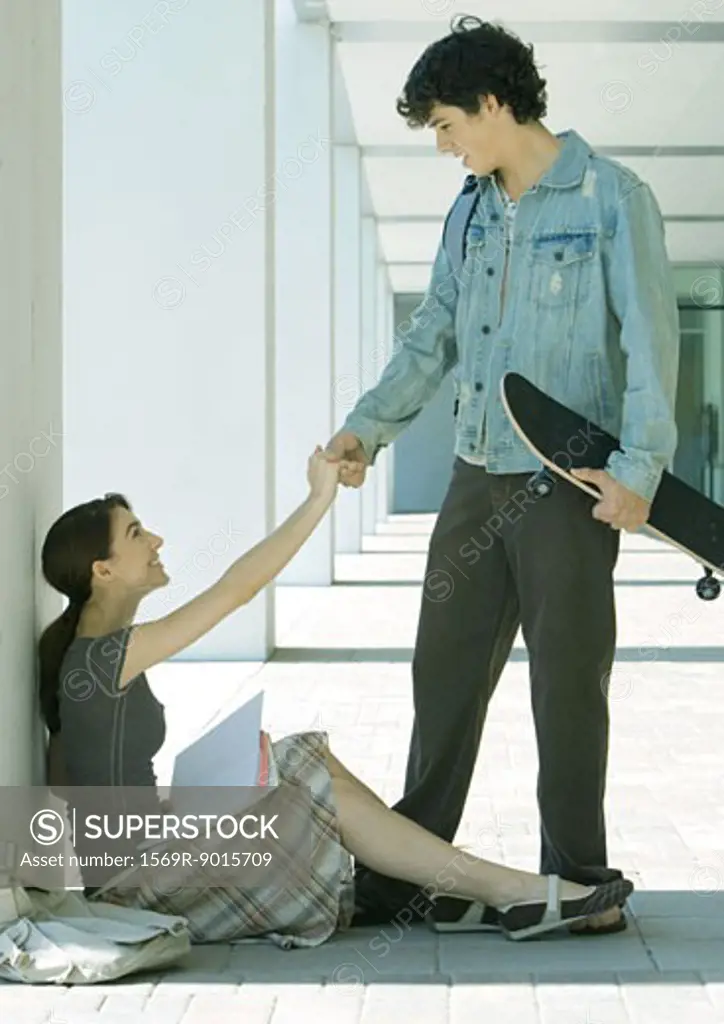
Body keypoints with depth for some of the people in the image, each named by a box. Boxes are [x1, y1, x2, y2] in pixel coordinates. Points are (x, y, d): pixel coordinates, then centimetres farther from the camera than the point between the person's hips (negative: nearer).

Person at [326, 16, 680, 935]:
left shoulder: (611, 198, -7)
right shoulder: (473, 208, 13)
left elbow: (651, 341, -11)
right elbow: (434, 333, 14)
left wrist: (638, 468, -18)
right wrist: (367, 427, 3)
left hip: (568, 485, -6)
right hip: (478, 479, 6)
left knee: (568, 683, 1)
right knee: (445, 669, 10)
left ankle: (576, 881, 14)